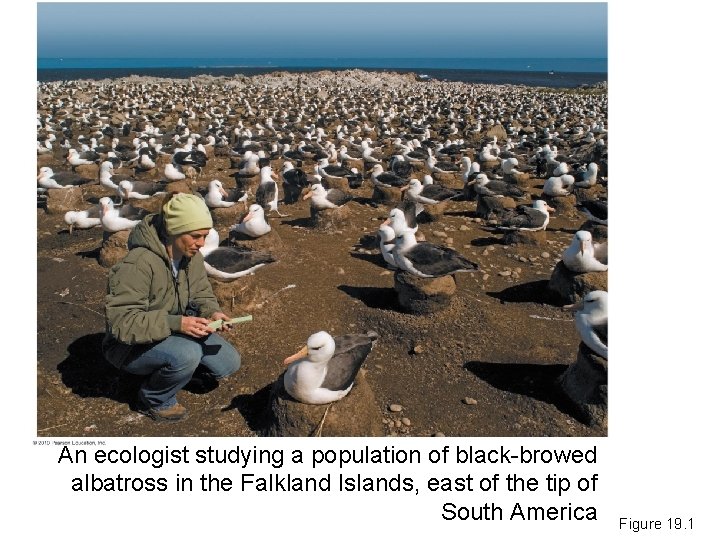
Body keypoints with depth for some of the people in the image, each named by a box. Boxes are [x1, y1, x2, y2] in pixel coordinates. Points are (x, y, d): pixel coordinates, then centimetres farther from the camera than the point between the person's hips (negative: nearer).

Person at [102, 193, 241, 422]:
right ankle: (155, 401, -5)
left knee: (229, 363, -2)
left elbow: (201, 294, 5)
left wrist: (212, 312, -18)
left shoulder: (192, 256, -8)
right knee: (187, 353, -35)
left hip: (175, 331, 7)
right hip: (132, 345, -7)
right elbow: (121, 322, -32)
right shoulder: (138, 263, -31)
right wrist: (175, 323, -41)